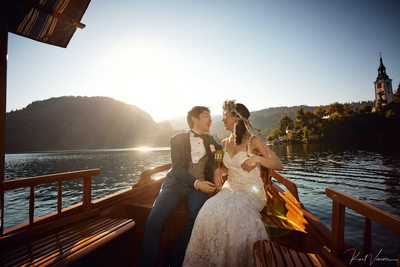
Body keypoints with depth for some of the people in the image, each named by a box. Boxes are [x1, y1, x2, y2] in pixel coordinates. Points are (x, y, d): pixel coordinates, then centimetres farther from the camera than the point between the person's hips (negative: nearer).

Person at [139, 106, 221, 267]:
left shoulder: (210, 140, 17)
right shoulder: (177, 139, 5)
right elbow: (177, 168, -6)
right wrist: (196, 183, -20)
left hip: (199, 186, 2)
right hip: (176, 184, -2)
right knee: (154, 220, -26)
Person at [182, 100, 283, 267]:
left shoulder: (253, 141, -9)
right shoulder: (225, 143, 8)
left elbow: (279, 165, -10)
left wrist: (257, 158, -26)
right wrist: (219, 171, 0)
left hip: (251, 191, -4)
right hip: (230, 189, 5)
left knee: (235, 211, -33)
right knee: (211, 210, -24)